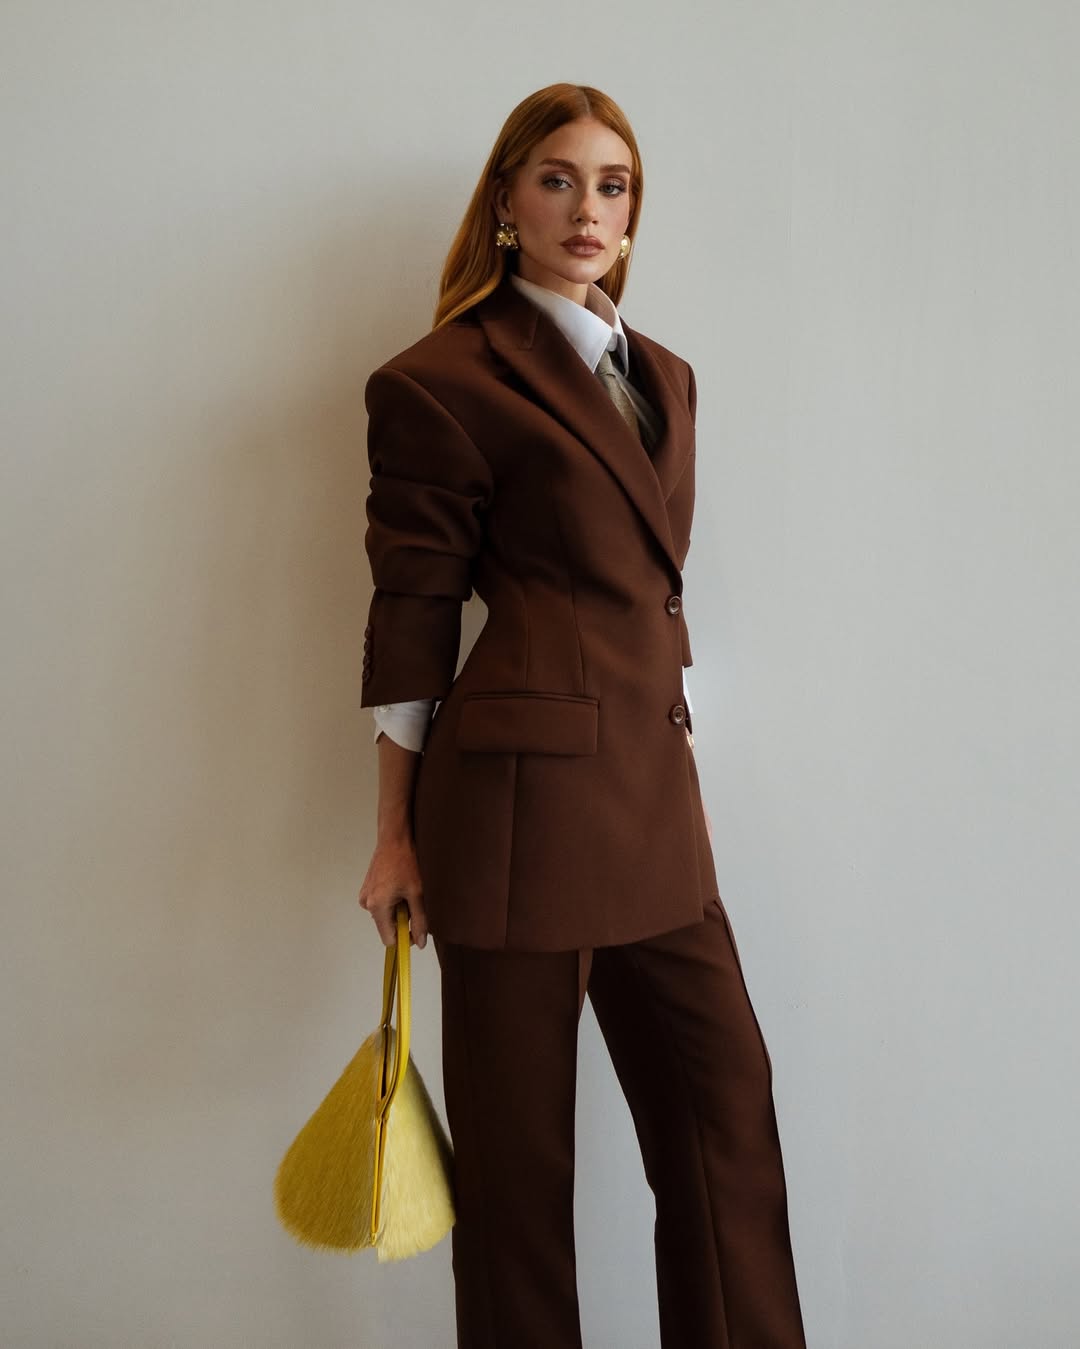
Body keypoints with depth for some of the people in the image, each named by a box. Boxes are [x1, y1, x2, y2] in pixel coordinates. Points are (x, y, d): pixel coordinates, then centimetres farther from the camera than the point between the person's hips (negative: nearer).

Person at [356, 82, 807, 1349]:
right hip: (523, 794, -7)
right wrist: (396, 838, -4)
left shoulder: (664, 378, 16)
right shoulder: (444, 380, -5)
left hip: (654, 798, 7)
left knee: (725, 1101, 12)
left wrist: (684, 783, 16)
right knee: (518, 1147, 6)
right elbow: (409, 622, -5)